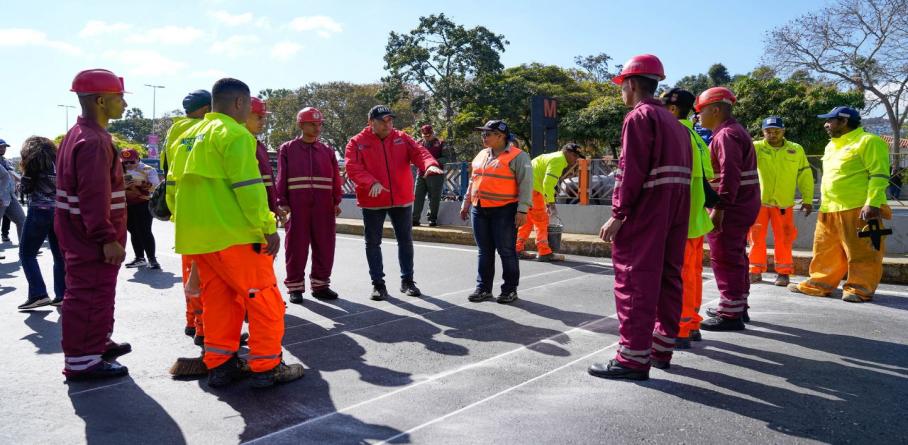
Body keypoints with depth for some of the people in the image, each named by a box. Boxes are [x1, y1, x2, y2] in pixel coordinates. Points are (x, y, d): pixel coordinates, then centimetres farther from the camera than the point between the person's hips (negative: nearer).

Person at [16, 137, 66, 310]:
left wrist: (24, 171, 12)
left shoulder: (33, 163, -3)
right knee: (60, 255, 8)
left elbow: (26, 188, -1)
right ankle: (62, 295, 9)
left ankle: (38, 294, -5)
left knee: (27, 254, 4)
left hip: (40, 211, -5)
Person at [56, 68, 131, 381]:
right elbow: (94, 197, -26)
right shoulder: (93, 141, -21)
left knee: (98, 292, 21)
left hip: (82, 236, 11)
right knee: (88, 296, -3)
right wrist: (108, 238, -25)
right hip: (92, 238, -11)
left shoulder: (80, 134, 14)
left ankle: (98, 344, 35)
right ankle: (82, 362, 6)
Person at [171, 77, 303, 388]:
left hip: (196, 236, 9)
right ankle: (267, 367, 4)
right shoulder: (235, 134, -9)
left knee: (219, 299, 15)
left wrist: (185, 223, 25)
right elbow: (248, 188, -17)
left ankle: (219, 365, 19)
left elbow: (175, 185, 19)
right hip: (233, 234, -8)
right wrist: (269, 228, -15)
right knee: (265, 299, 0)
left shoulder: (189, 137, 17)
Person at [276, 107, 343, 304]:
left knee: (324, 246, 5)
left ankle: (320, 284, 18)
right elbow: (281, 178, 1)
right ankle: (295, 287, 13)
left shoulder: (327, 151, 11)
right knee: (296, 247, 3)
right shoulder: (287, 149, 4)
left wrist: (337, 201, 4)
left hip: (323, 208, 3)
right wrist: (282, 203, -5)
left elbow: (335, 177, 10)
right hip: (297, 208, -3)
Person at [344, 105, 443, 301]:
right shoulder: (357, 143, -3)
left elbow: (419, 152, -10)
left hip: (402, 199, 2)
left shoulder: (402, 138, 4)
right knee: (373, 243, 6)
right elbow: (353, 167, -15)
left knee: (405, 240, 10)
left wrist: (429, 164, -33)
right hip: (372, 202, -2)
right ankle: (378, 284, 19)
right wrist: (372, 182, -31)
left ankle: (407, 281, 25)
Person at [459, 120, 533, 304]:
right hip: (479, 210, 7)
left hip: (504, 211, -6)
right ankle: (483, 288, 19)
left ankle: (510, 290, 11)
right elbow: (473, 181, 24)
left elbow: (525, 184, -10)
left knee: (506, 251, 0)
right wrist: (466, 203, 21)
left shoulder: (517, 156, -6)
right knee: (484, 251, 11)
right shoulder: (481, 155, 16)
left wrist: (522, 210, -16)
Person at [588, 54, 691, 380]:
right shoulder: (674, 122, 20)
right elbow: (683, 171, 16)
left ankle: (633, 358, -6)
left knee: (635, 280, -7)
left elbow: (631, 170, -17)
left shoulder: (639, 116, -7)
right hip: (676, 212, 9)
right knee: (668, 277, 12)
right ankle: (661, 349, 21)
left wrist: (618, 213, -16)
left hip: (646, 211, -9)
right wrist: (676, 214, 16)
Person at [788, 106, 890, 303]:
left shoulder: (868, 142, -6)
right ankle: (819, 284, 19)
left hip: (858, 210, -8)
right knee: (825, 252, 12)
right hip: (829, 211, 8)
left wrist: (872, 204, -21)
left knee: (860, 253, -1)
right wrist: (824, 205, 21)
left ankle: (860, 288, 6)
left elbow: (879, 175, -12)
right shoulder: (831, 146, 20)